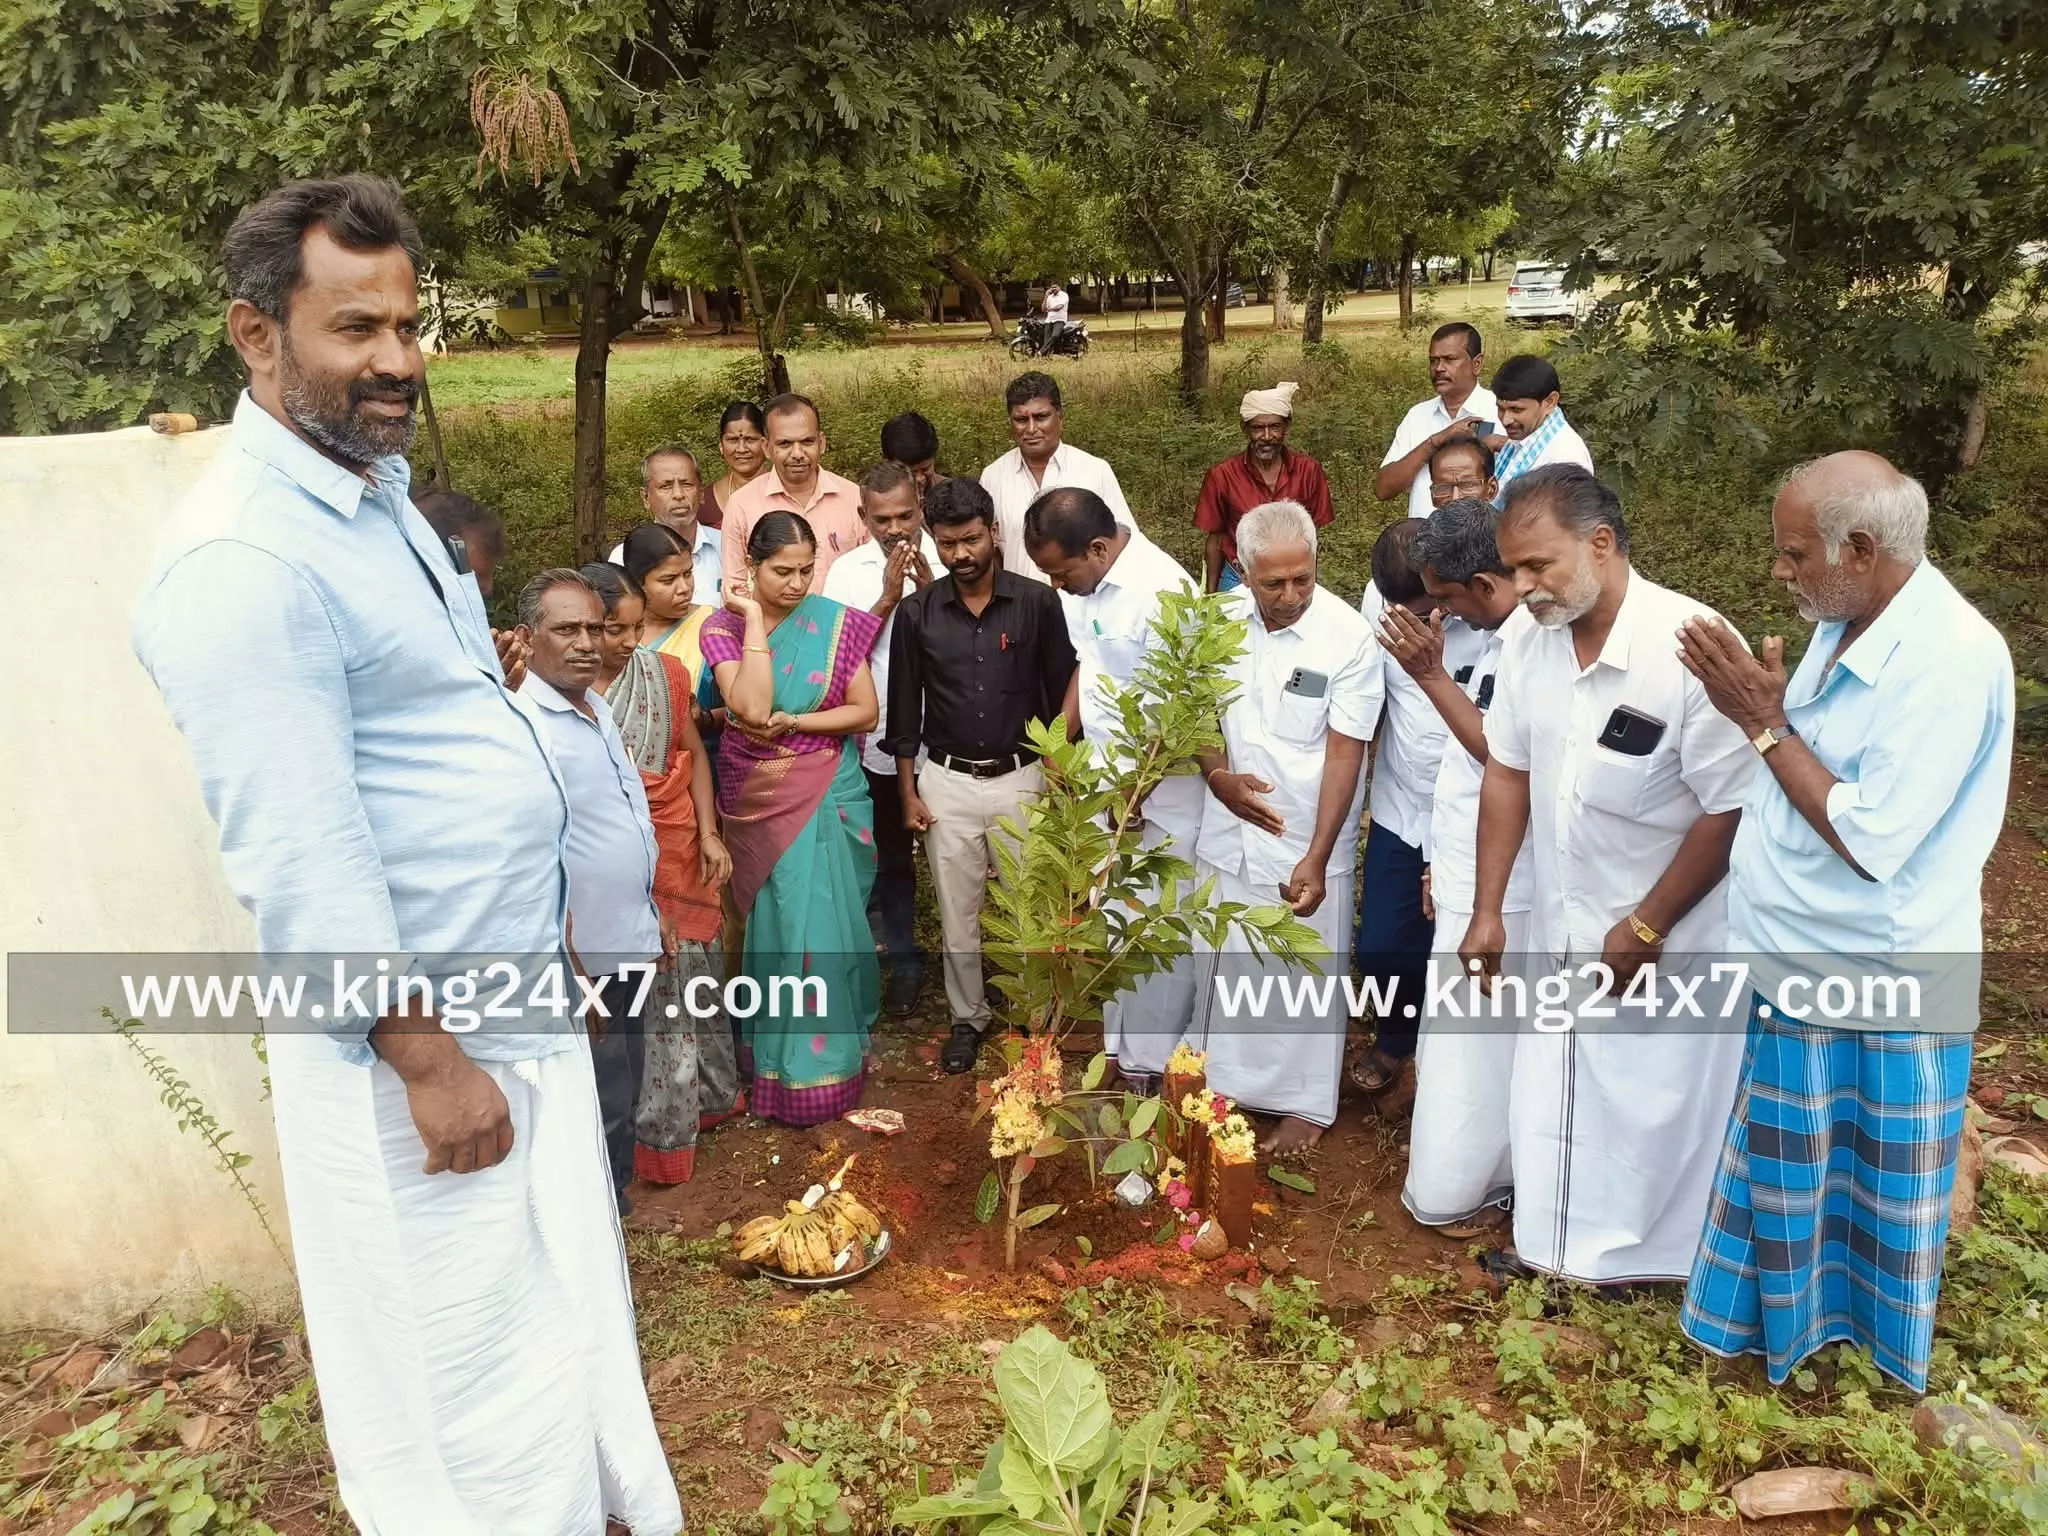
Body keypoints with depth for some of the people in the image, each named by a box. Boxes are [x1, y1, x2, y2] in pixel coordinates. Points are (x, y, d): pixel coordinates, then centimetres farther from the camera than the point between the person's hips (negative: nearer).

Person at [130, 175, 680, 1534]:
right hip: (413, 1032, -9)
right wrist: (427, 1061, -20)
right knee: (465, 1369, 9)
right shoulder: (247, 558, -22)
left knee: (562, 1309, 25)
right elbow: (303, 865, -24)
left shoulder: (380, 492, 9)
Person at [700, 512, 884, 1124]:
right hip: (757, 797, 0)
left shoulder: (836, 622, -6)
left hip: (826, 794, 0)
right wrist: (753, 620, -20)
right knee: (774, 920, 9)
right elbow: (752, 709, -23)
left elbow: (866, 710, -5)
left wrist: (793, 721, -17)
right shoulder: (723, 627, -7)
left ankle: (822, 1065, 22)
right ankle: (779, 1059, 26)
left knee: (821, 920, 4)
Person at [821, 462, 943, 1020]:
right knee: (891, 859, 14)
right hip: (881, 741, 1)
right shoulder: (848, 571, -1)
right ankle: (904, 965, 30)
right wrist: (888, 596, -15)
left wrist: (929, 588, -22)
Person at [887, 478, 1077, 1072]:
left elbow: (1059, 695, 0)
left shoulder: (1037, 602, -6)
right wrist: (907, 791, 2)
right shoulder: (917, 612, -3)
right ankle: (967, 1017, 28)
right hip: (946, 782, 1)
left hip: (1019, 777, -1)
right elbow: (904, 708, 4)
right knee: (957, 912, 11)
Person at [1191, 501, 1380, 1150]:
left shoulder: (1349, 637, -17)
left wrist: (1316, 858, -18)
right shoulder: (1221, 620, -5)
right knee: (1229, 965, 17)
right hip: (1231, 830, 4)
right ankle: (1229, 1084, 37)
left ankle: (1308, 1104, 28)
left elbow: (1345, 753, -16)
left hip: (1308, 842, -4)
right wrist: (1217, 774, -12)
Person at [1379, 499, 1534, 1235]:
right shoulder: (1490, 637, 7)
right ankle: (1457, 1180, 34)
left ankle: (1464, 1189, 22)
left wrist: (1432, 676, -23)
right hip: (1464, 876, 9)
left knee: (1474, 1038, 4)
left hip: (1500, 888, -9)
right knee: (1456, 1032, 19)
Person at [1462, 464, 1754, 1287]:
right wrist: (1487, 912, 3)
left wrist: (1646, 929, -15)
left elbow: (1731, 810, -20)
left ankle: (1644, 1261, 34)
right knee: (1554, 1089, 19)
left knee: (1657, 1099, 11)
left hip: (1670, 937, -6)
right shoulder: (1529, 640, -7)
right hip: (1562, 925, 6)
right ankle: (1557, 1248, 40)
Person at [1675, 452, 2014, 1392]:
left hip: (1874, 996, -8)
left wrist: (1766, 727, -20)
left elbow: (1872, 841, -26)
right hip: (1797, 968, 8)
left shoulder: (1950, 657, -25)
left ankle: (1865, 1360, 37)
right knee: (1787, 1166, 24)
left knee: (1868, 1195, 14)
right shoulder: (1844, 626, 2)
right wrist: (1763, 708, -3)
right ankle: (1781, 1319, 46)